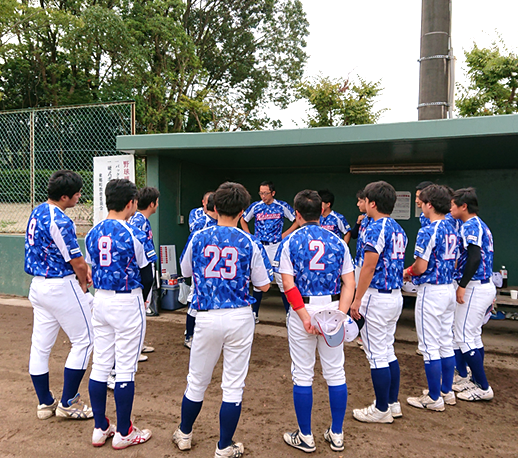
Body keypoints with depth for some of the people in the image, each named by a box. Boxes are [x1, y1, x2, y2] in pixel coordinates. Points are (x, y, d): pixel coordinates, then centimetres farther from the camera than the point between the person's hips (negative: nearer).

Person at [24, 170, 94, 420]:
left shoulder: (37, 213, 9)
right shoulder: (60, 220, -21)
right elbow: (77, 262, -17)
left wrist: (82, 269, 7)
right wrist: (83, 285, 2)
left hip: (38, 285, 9)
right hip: (61, 287, -9)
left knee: (40, 345, 13)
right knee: (83, 341, 4)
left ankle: (45, 403, 27)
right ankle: (67, 403, 11)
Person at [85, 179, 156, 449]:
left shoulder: (92, 234, 3)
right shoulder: (136, 234, -15)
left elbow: (92, 270, 10)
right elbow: (147, 277, -9)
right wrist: (142, 300, 9)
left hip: (100, 301, 6)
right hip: (128, 304, -6)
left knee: (100, 365, 14)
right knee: (125, 369, 4)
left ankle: (100, 429, 26)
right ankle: (123, 433, 17)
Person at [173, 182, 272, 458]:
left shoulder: (198, 238, -3)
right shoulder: (250, 243, -6)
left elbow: (185, 272, 13)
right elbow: (263, 285, -1)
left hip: (207, 318, 1)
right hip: (240, 318, -1)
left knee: (197, 381, 19)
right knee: (233, 385, 10)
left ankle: (184, 434, 40)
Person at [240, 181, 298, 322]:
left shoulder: (282, 206, -2)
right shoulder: (255, 206, 4)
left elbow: (297, 221, 6)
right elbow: (243, 220, 19)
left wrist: (285, 235, -2)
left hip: (276, 247, -2)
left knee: (282, 279, -3)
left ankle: (289, 313, 6)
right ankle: (255, 314, 15)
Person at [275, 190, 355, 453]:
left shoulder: (289, 243, -3)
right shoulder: (338, 242, 4)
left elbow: (289, 285, -13)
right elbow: (349, 284, -4)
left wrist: (305, 317, -15)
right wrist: (338, 316, -10)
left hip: (303, 309, -2)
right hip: (333, 308, 3)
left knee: (302, 375, 9)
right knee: (335, 372, 14)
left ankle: (305, 437, 21)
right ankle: (336, 435, 25)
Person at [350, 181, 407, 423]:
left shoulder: (376, 228, -17)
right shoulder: (398, 229, 12)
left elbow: (369, 268, -20)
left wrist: (357, 299, -15)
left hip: (377, 297, -10)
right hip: (395, 295, 10)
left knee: (377, 355, 1)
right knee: (388, 351, 18)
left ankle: (381, 410, 11)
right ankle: (393, 403, 28)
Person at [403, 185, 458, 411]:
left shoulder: (428, 231, -18)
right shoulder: (451, 230, 9)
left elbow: (421, 267, -21)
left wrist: (407, 272, 2)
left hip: (430, 291, -9)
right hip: (449, 289, 9)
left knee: (430, 347, 0)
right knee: (446, 343, 17)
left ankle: (434, 399, 10)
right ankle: (447, 392, 28)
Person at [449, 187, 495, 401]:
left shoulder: (469, 226, -15)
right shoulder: (481, 225, 15)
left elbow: (474, 258, -26)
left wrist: (462, 285, -22)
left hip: (474, 287, -10)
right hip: (486, 286, 10)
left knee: (464, 337, -4)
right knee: (473, 336, 17)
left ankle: (483, 388, 3)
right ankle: (476, 381, 26)